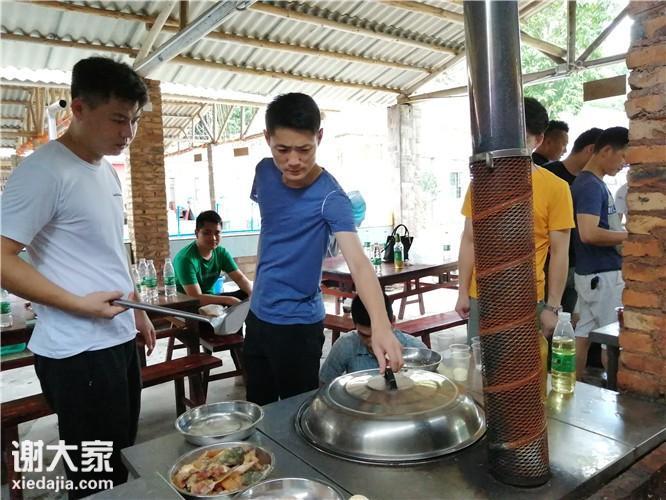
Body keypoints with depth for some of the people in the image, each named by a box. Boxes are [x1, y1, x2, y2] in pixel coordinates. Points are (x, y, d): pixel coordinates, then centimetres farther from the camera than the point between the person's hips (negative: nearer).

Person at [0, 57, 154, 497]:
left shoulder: (107, 172, 11)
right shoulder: (45, 170, -16)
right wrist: (78, 304, -23)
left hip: (119, 341, 9)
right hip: (77, 353, -8)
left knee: (122, 462, 20)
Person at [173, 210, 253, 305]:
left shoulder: (221, 252, -4)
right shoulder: (186, 258, -25)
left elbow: (240, 278, -6)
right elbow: (195, 297, -31)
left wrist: (253, 294, -27)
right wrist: (229, 300, -36)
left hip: (210, 298, 6)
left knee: (246, 294, -13)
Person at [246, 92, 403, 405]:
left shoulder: (330, 197, -23)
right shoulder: (265, 172, -5)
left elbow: (358, 262, -36)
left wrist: (380, 324, -51)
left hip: (297, 324, -6)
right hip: (257, 314, 6)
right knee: (257, 408, 22)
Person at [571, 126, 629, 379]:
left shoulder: (593, 183, 14)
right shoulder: (591, 185, -17)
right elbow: (589, 234, -28)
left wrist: (620, 234, 7)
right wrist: (628, 236, -15)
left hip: (594, 272, 9)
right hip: (602, 274, -9)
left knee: (584, 332, 12)